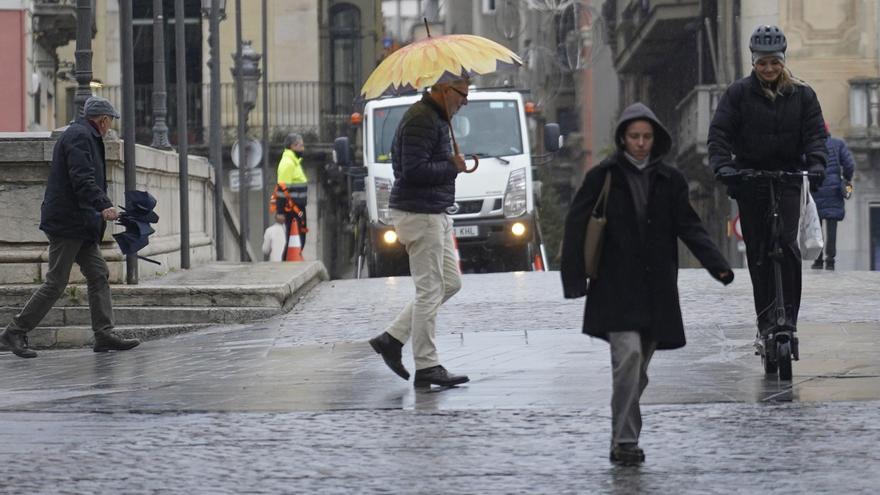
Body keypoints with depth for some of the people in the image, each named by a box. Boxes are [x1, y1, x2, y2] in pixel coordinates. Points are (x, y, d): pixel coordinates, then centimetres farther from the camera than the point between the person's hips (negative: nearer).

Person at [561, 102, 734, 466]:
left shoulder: (669, 180, 9)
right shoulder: (603, 177, 0)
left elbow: (689, 227, 5)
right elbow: (576, 227, -1)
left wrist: (717, 265, -10)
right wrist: (574, 279, -9)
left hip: (656, 289, 4)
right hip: (616, 287, -4)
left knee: (638, 369, 9)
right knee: (628, 354, -19)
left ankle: (623, 439, 22)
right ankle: (625, 442, -18)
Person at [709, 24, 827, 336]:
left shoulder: (802, 95, 4)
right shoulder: (738, 93, 0)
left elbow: (815, 133, -1)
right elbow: (719, 133, -6)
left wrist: (816, 164, -20)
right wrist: (723, 166, -23)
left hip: (787, 178, 0)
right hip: (749, 179, 0)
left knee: (786, 243, -16)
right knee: (757, 252, 2)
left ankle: (789, 312, -11)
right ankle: (765, 318, 9)